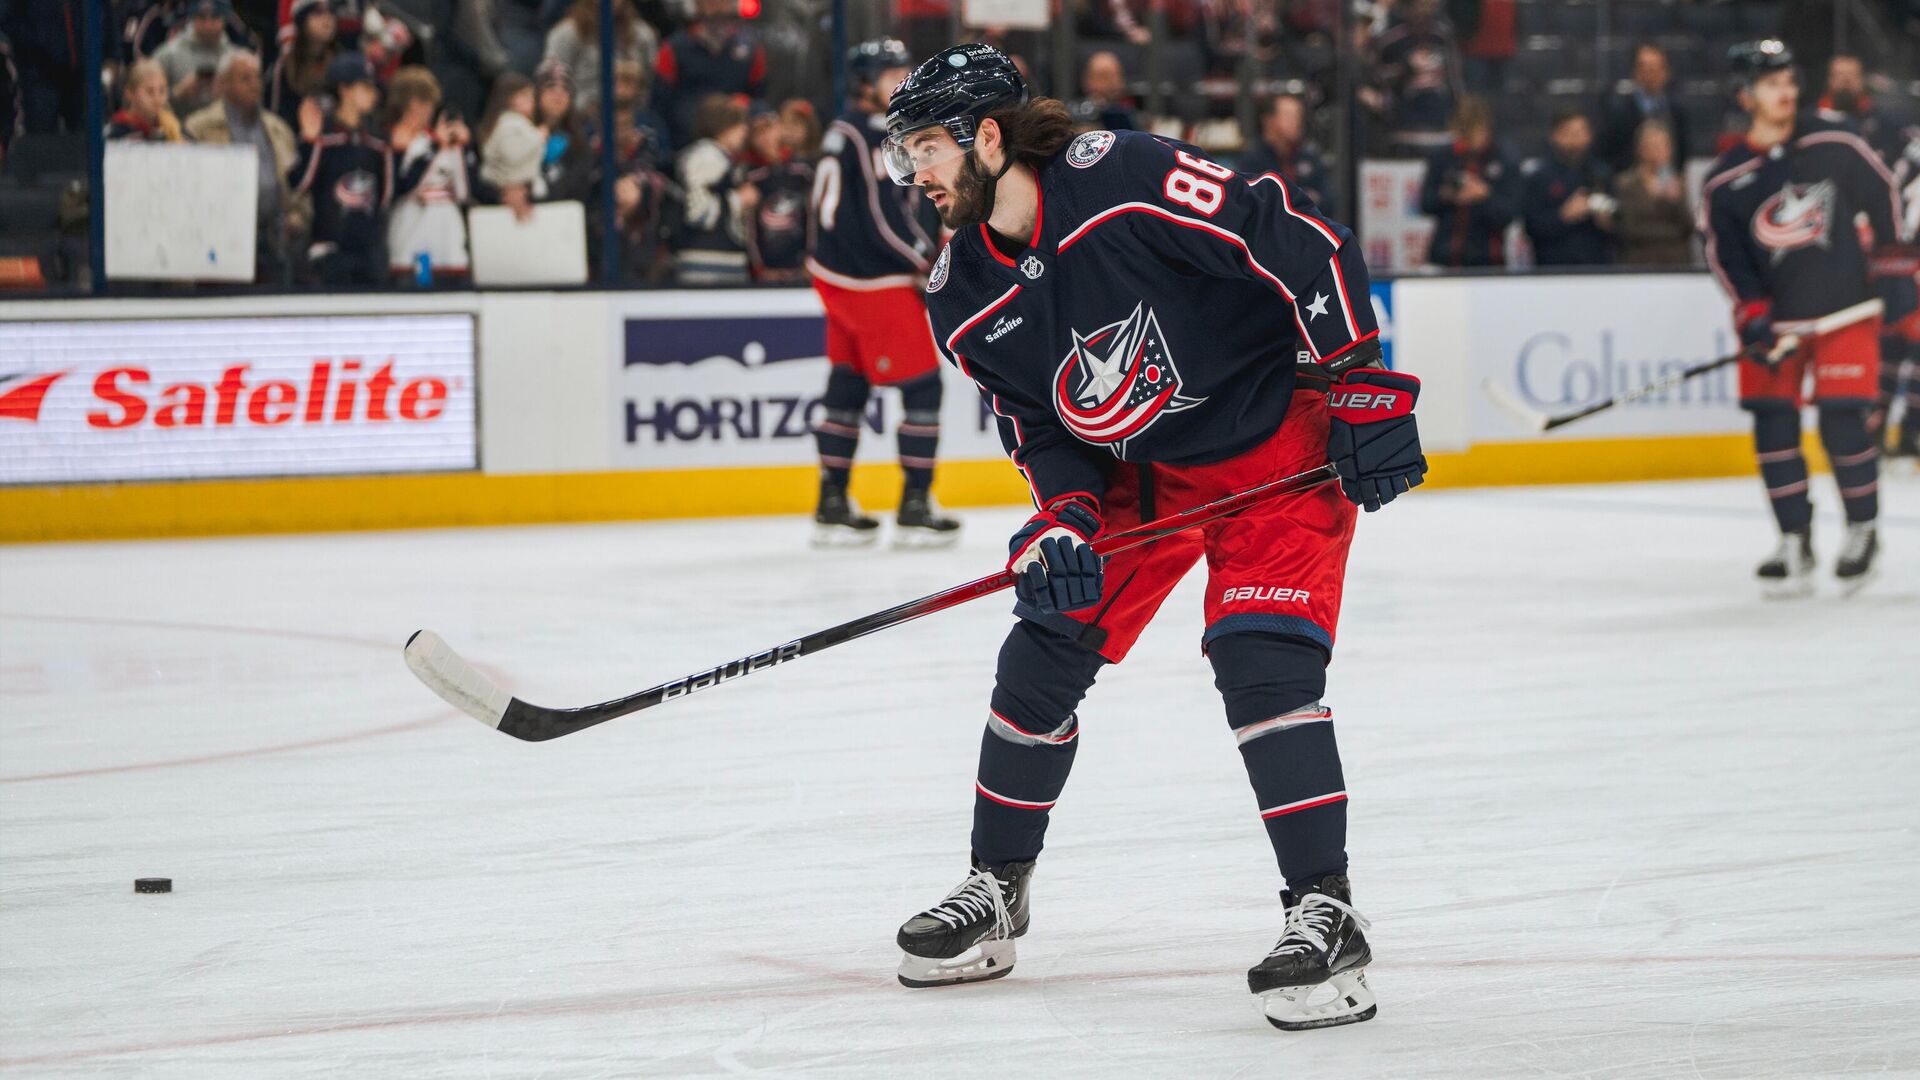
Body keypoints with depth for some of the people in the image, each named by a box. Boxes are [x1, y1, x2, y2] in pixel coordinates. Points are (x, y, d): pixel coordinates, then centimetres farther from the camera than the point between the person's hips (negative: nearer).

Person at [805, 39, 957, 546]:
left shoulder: (842, 129, 13)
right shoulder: (876, 134, -17)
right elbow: (887, 219, -22)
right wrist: (932, 261, -13)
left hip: (836, 274, 10)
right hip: (876, 281, -10)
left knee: (847, 385, 14)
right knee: (921, 384, -4)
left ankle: (833, 505, 17)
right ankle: (915, 509, -3)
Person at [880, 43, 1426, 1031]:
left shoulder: (1126, 180, -27)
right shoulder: (964, 302, -5)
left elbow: (1297, 242, -24)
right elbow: (1042, 429, 4)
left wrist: (1362, 383, -23)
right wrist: (1061, 519, -15)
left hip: (1276, 441, -7)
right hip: (1134, 468, 7)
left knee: (1261, 658, -22)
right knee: (1044, 654, 3)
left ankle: (1326, 917, -17)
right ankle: (996, 889, 22)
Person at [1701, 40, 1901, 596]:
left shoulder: (1835, 147, -4)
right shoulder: (1724, 181, -4)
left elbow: (1882, 196, 6)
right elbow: (1725, 255, -4)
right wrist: (1753, 318, -14)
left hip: (1845, 311, -1)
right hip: (1774, 317, 1)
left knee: (1843, 422, -7)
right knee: (1773, 424, -3)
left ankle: (1862, 530, 12)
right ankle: (1794, 541, 8)